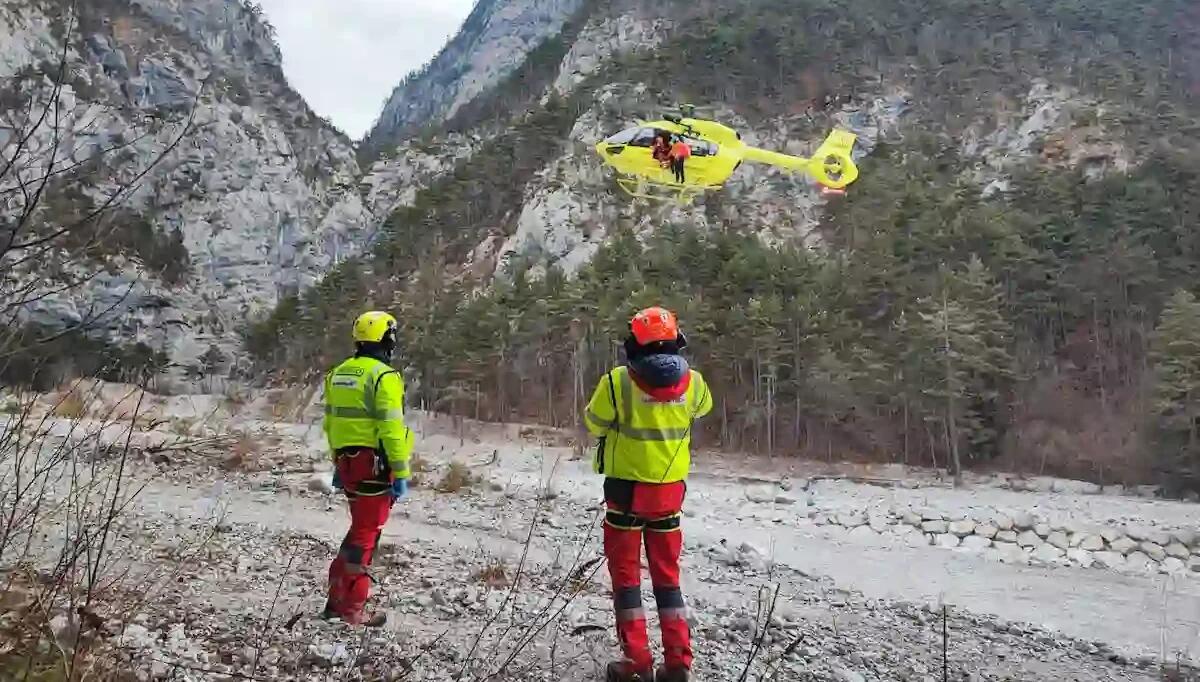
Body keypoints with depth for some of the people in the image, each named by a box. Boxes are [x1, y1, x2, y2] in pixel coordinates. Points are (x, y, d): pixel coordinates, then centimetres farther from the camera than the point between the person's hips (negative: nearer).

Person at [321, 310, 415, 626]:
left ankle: (338, 597, 25)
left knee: (360, 527, 21)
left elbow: (331, 423, 16)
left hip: (348, 462, 8)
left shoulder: (339, 373, 11)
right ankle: (351, 608, 8)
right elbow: (391, 429, -19)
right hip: (375, 464, -8)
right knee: (366, 533, 1)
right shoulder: (384, 376, -15)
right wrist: (401, 473, -15)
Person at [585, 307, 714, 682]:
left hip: (627, 489, -3)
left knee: (626, 573, 9)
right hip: (670, 490, 3)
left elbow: (594, 424, -2)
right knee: (667, 574, 15)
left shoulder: (617, 382, -17)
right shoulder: (693, 383, -7)